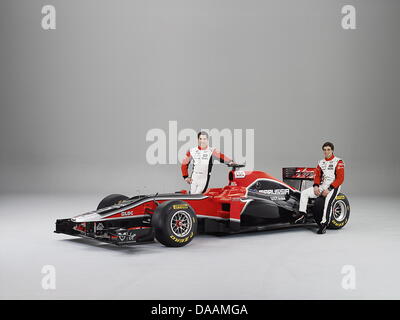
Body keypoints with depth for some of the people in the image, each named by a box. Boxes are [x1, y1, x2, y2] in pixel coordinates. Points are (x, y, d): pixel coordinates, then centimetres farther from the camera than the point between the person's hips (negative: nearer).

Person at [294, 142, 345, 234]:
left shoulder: (338, 162, -4)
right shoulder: (321, 162, 15)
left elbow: (340, 179, -11)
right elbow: (317, 176, 14)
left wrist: (329, 189, -18)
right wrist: (316, 186, -6)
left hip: (333, 187, -6)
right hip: (322, 186, 6)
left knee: (328, 201, -35)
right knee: (304, 193, -10)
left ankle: (324, 224, -32)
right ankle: (302, 215, -8)